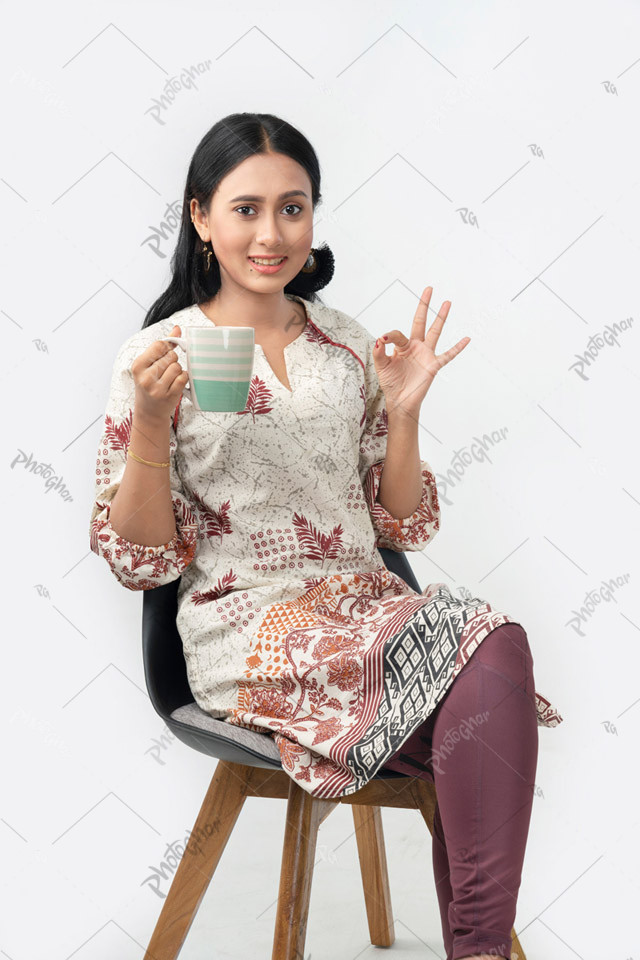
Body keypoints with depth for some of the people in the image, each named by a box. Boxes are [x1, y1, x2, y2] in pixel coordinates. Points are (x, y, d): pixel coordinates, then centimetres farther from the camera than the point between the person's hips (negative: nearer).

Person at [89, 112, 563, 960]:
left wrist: (402, 411, -2)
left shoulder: (353, 349, 12)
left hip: (367, 606, 5)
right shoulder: (157, 355, 0)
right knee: (494, 649, -27)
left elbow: (405, 530, 13)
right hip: (243, 627, -4)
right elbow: (141, 561, -2)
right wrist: (149, 421, -16)